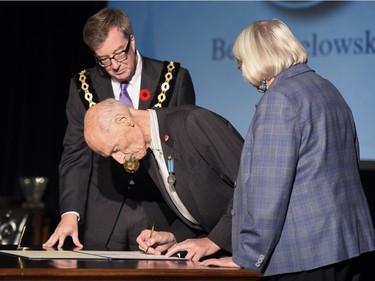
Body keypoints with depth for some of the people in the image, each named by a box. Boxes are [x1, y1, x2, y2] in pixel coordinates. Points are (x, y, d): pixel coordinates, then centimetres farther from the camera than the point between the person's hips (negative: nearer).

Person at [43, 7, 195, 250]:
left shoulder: (175, 79, 1)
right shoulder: (83, 86, 4)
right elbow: (75, 155, 2)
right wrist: (70, 214, -11)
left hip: (159, 212, -1)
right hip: (102, 219, 1)